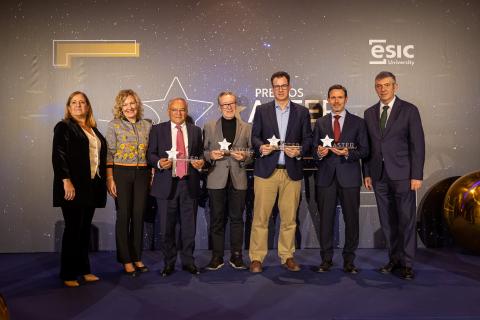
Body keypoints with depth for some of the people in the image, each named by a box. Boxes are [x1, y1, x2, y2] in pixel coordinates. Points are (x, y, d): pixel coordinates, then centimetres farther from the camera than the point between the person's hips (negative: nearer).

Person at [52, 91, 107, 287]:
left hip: (92, 187, 6)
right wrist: (66, 181, -20)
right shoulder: (64, 127, -1)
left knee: (85, 229, 11)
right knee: (73, 229, -1)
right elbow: (58, 155, -10)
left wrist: (103, 182, 10)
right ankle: (68, 274, 10)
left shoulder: (94, 130, 18)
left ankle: (84, 270, 21)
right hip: (73, 187, -6)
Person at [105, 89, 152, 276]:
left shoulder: (147, 125, 8)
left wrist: (153, 175, 5)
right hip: (121, 173, -3)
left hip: (142, 174, 3)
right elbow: (109, 154, -3)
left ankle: (137, 257, 19)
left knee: (139, 216, 7)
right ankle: (126, 260, 11)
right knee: (123, 216, 1)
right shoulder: (114, 125, 0)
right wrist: (110, 179, -9)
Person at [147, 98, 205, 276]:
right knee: (166, 228, 3)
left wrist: (201, 163, -7)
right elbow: (150, 154, 3)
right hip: (167, 184, -1)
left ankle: (188, 261, 22)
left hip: (189, 184, 2)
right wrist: (159, 162, -17)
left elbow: (201, 154, 14)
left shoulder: (196, 131, 12)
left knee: (189, 227, 7)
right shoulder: (158, 130, 7)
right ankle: (169, 263, 19)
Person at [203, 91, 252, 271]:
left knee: (237, 218, 6)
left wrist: (244, 156, -12)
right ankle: (217, 256, 15)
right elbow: (203, 151, 8)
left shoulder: (247, 128, 9)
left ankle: (236, 256, 16)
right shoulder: (209, 127, 9)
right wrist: (211, 155, -13)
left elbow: (252, 153, 8)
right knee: (217, 219, 5)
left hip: (238, 179, 0)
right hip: (216, 179, 0)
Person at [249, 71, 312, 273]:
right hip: (266, 170, -1)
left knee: (289, 217, 7)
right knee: (260, 216, -1)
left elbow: (308, 139, 8)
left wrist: (299, 151, -11)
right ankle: (256, 258, 9)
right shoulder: (262, 110, 9)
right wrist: (261, 147, -14)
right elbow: (254, 136, 6)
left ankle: (287, 256, 20)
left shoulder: (302, 112, 10)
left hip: (292, 171, 1)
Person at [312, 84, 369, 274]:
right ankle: (326, 259, 15)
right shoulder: (320, 123, 12)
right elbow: (314, 149, 10)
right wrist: (318, 153, -12)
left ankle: (349, 260, 15)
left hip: (349, 177, -1)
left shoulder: (358, 122, 7)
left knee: (351, 219, 3)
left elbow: (364, 150, 2)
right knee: (325, 219, 3)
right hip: (326, 177, 1)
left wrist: (348, 153, -15)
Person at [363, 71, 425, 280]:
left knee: (406, 220, 0)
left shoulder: (409, 110, 0)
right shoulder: (369, 113, 12)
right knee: (387, 221, 8)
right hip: (379, 176, 4)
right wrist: (367, 173, 7)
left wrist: (417, 175, -9)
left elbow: (417, 144, -4)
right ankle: (394, 259, 20)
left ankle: (407, 264, 9)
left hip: (402, 174, -4)